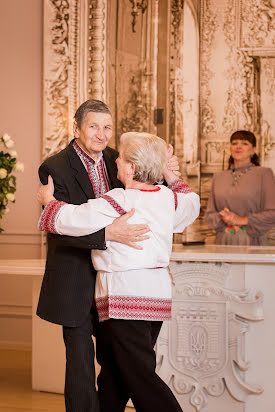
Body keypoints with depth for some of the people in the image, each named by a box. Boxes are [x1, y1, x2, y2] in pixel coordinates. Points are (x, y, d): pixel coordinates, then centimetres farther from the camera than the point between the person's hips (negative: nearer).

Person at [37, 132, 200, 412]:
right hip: (157, 291, 8)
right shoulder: (168, 198, 5)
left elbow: (71, 219, -13)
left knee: (139, 377, -5)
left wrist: (48, 200, 6)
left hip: (126, 296, -8)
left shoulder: (117, 202, -16)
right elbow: (192, 203, 27)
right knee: (113, 371, 19)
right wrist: (168, 174, 32)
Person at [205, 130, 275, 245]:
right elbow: (209, 214, 12)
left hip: (252, 241, -3)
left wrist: (242, 220, -11)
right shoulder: (218, 177, 12)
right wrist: (223, 218, -8)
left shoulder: (263, 174, 0)